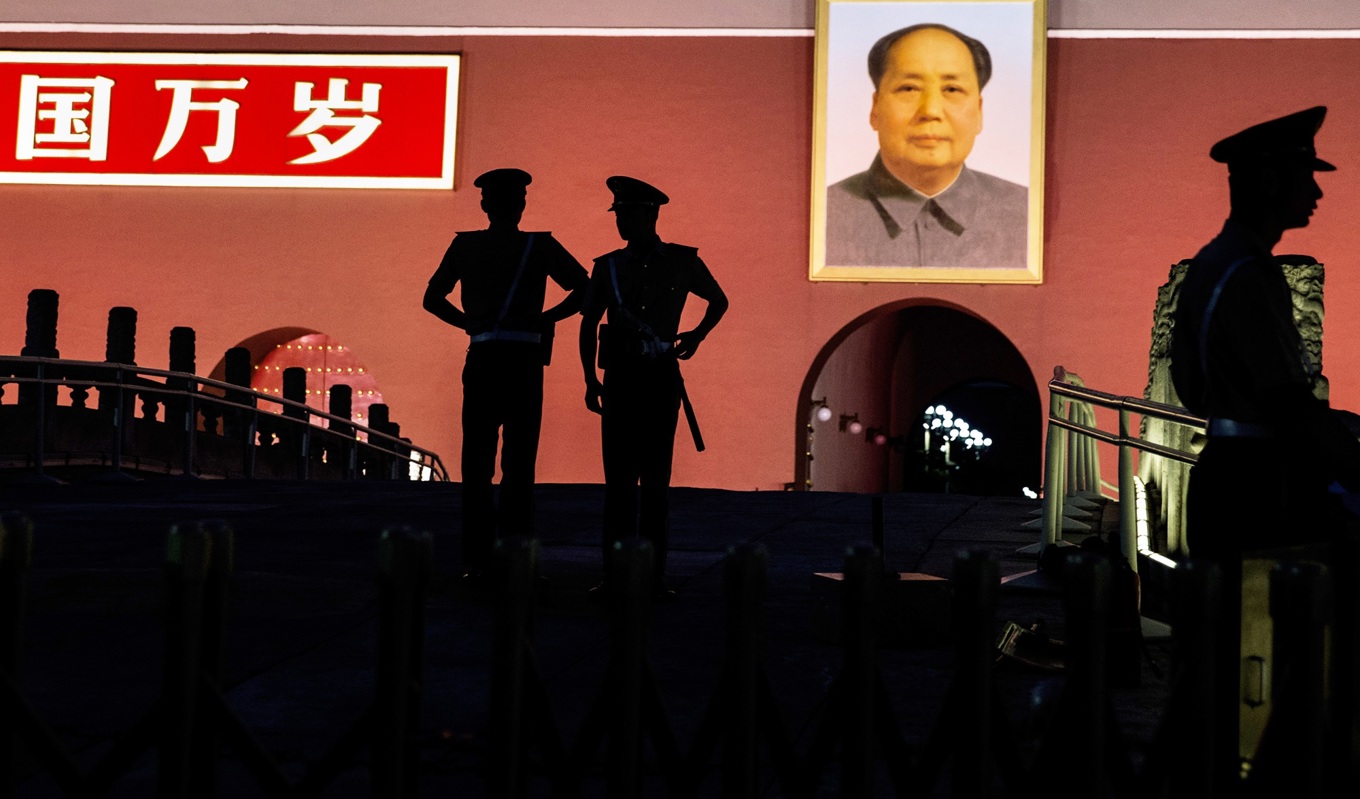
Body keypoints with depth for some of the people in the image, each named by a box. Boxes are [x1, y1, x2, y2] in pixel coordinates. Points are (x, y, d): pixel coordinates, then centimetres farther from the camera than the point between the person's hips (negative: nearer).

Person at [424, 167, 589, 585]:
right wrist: (545, 319, 4)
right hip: (524, 362, -1)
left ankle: (476, 562, 4)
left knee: (477, 463, 5)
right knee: (518, 465, 2)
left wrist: (469, 322, 13)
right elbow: (584, 289, -3)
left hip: (481, 360, 1)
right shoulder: (540, 246, 0)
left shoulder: (465, 245, 5)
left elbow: (433, 298, 6)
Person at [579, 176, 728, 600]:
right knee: (619, 477, 0)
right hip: (620, 376, 1)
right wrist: (590, 378, 2)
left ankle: (654, 574, 6)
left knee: (656, 477, 2)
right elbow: (589, 324, 11)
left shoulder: (683, 262, 4)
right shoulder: (608, 266, 7)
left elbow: (718, 301, 19)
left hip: (661, 377, -1)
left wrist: (698, 335, 3)